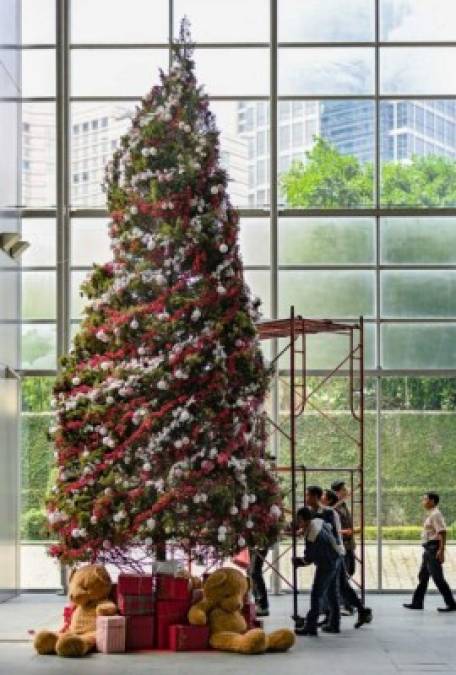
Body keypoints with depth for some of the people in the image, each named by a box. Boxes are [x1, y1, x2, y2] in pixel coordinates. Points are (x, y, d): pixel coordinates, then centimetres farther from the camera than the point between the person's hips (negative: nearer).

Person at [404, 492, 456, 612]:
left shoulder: (436, 515, -15)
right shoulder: (430, 515, 14)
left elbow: (442, 532, -22)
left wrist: (441, 550, -28)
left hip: (433, 549, -10)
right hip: (428, 549, 10)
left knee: (438, 578, -8)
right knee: (423, 576, 14)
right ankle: (417, 602, 21)